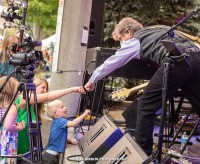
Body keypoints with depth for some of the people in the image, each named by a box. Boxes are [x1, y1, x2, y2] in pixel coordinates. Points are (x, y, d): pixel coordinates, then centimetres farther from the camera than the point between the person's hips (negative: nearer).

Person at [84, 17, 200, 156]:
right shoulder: (158, 29, 34)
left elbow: (111, 63, 21)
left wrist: (92, 80, 33)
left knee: (146, 106, 5)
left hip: (177, 63, -7)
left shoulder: (135, 40, 15)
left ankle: (142, 151, 10)